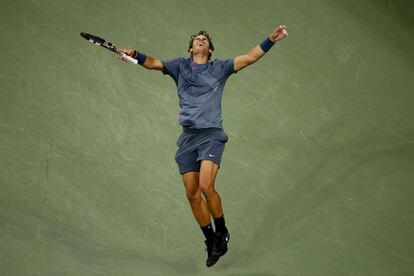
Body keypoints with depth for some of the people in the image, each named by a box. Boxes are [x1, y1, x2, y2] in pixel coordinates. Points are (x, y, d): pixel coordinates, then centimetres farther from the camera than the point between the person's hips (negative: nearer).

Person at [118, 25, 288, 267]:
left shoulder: (220, 68, 10)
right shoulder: (180, 66, 14)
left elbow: (249, 58, 4)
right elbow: (153, 63, 3)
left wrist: (271, 40, -5)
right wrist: (135, 55, -15)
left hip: (211, 135, -3)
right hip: (188, 136, 3)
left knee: (206, 186, -21)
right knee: (192, 194, 2)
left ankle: (222, 232, 1)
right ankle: (211, 241, 17)